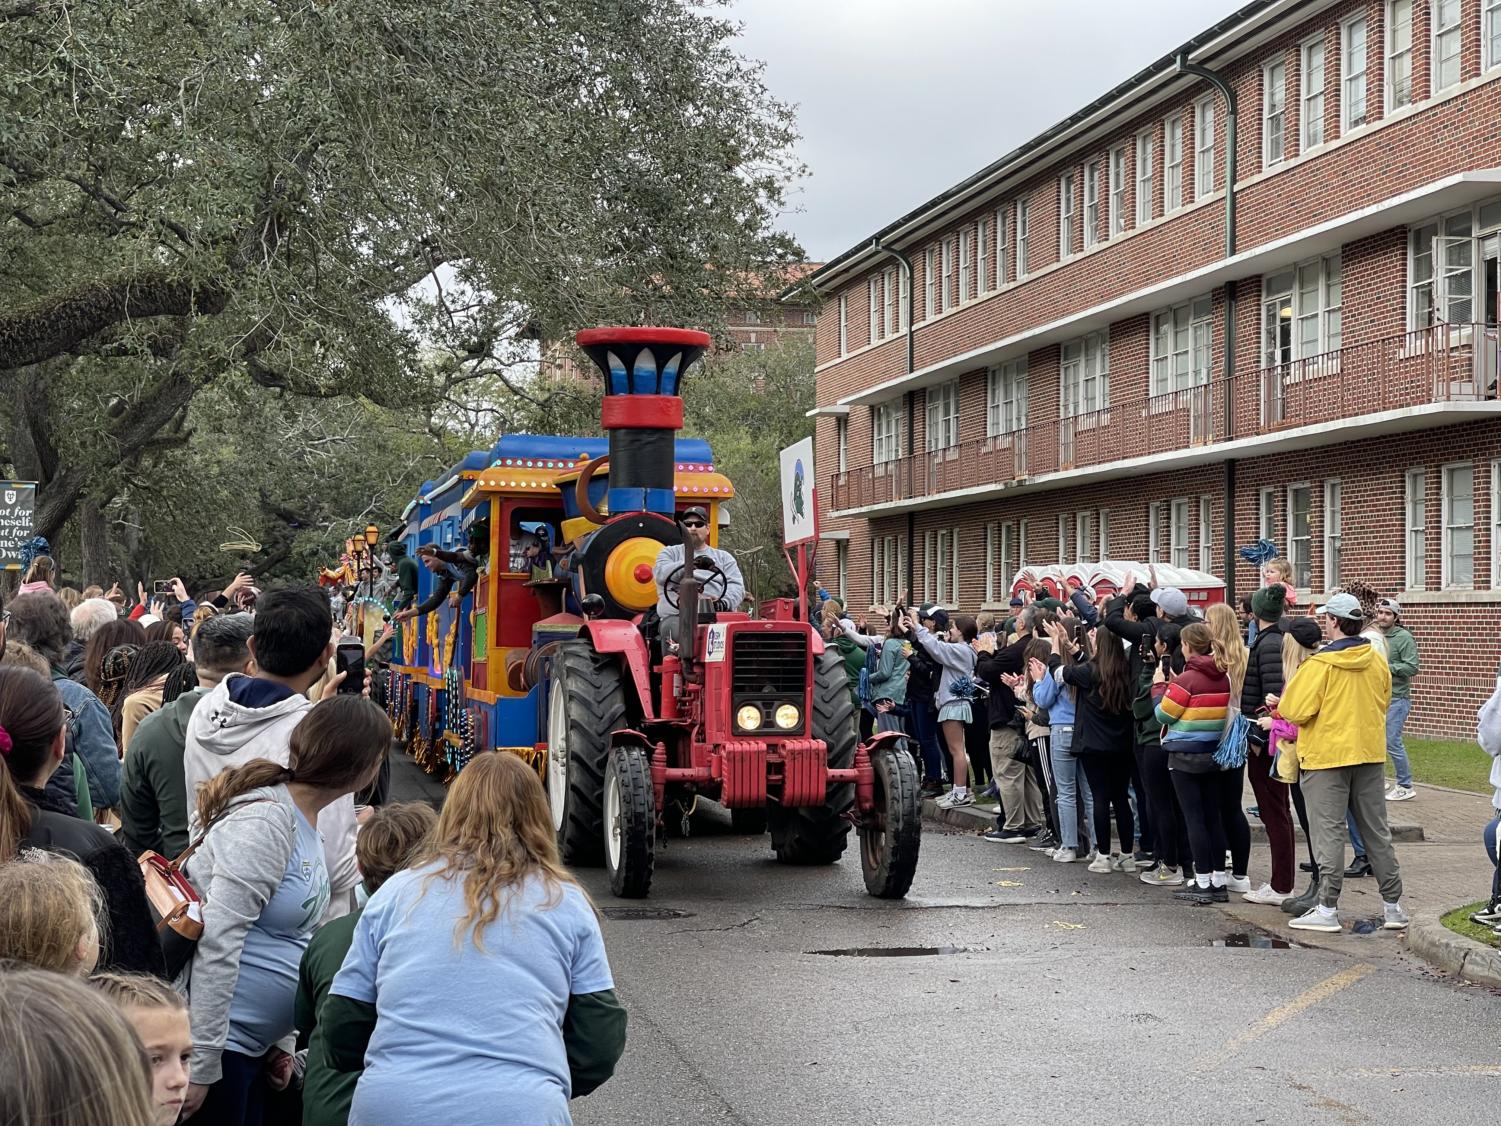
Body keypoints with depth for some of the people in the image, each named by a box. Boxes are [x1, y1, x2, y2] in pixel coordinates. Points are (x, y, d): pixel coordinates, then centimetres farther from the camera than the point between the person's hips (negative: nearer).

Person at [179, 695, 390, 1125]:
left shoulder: (306, 820, 10)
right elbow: (217, 943, -22)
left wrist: (279, 1039, 16)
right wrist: (200, 1066, -23)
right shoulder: (265, 822, -18)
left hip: (252, 1042, 9)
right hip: (215, 1041, -9)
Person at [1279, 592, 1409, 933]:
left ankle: (1327, 909, 0)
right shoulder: (1377, 661, 3)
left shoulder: (1319, 665, -16)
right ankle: (1393, 905, 16)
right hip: (1371, 754, 5)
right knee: (1377, 832, 12)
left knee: (1329, 834, -1)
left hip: (1327, 755, -5)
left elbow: (1295, 711, -17)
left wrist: (1284, 700, 4)